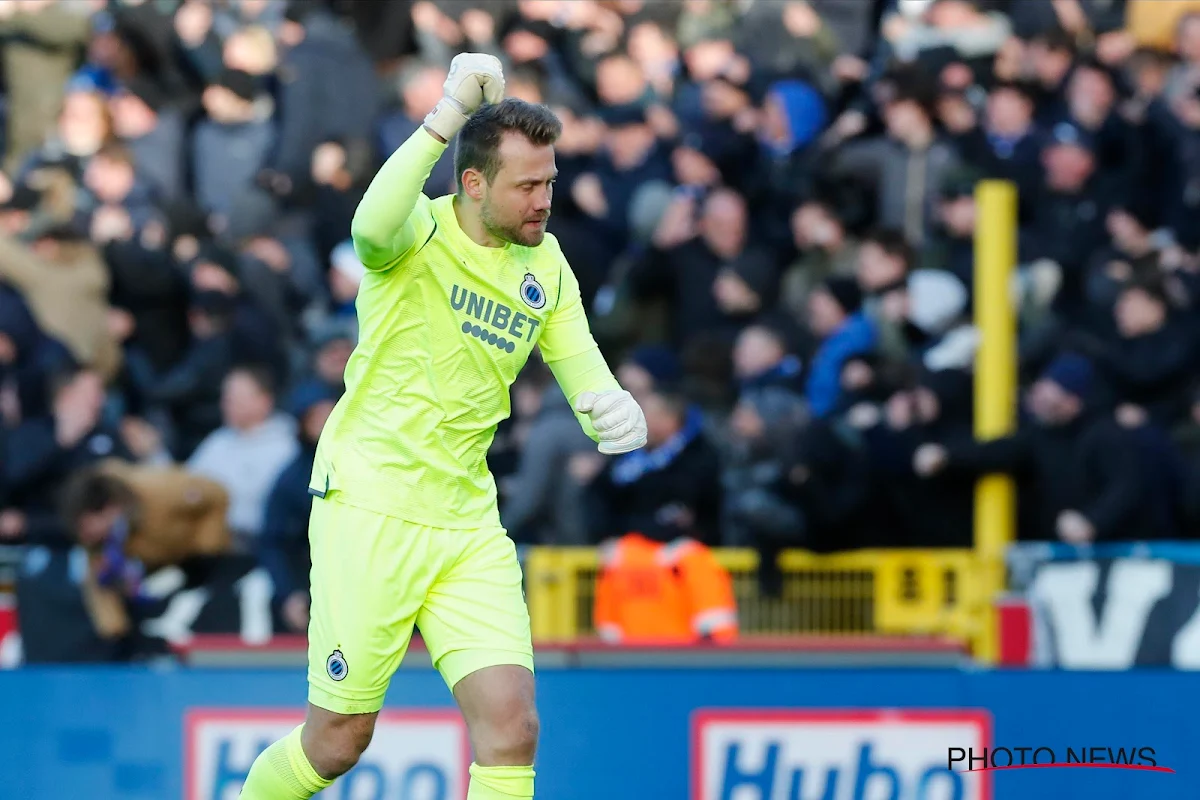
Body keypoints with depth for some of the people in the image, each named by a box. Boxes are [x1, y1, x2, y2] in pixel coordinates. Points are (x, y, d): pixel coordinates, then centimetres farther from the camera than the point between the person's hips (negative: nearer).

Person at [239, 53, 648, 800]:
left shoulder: (547, 268, 5)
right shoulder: (418, 234, -12)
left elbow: (587, 380, 4)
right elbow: (374, 226, -38)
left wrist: (617, 410, -20)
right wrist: (449, 112, -40)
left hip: (468, 525, 5)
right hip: (370, 513, -5)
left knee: (511, 724, -10)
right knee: (338, 740, 2)